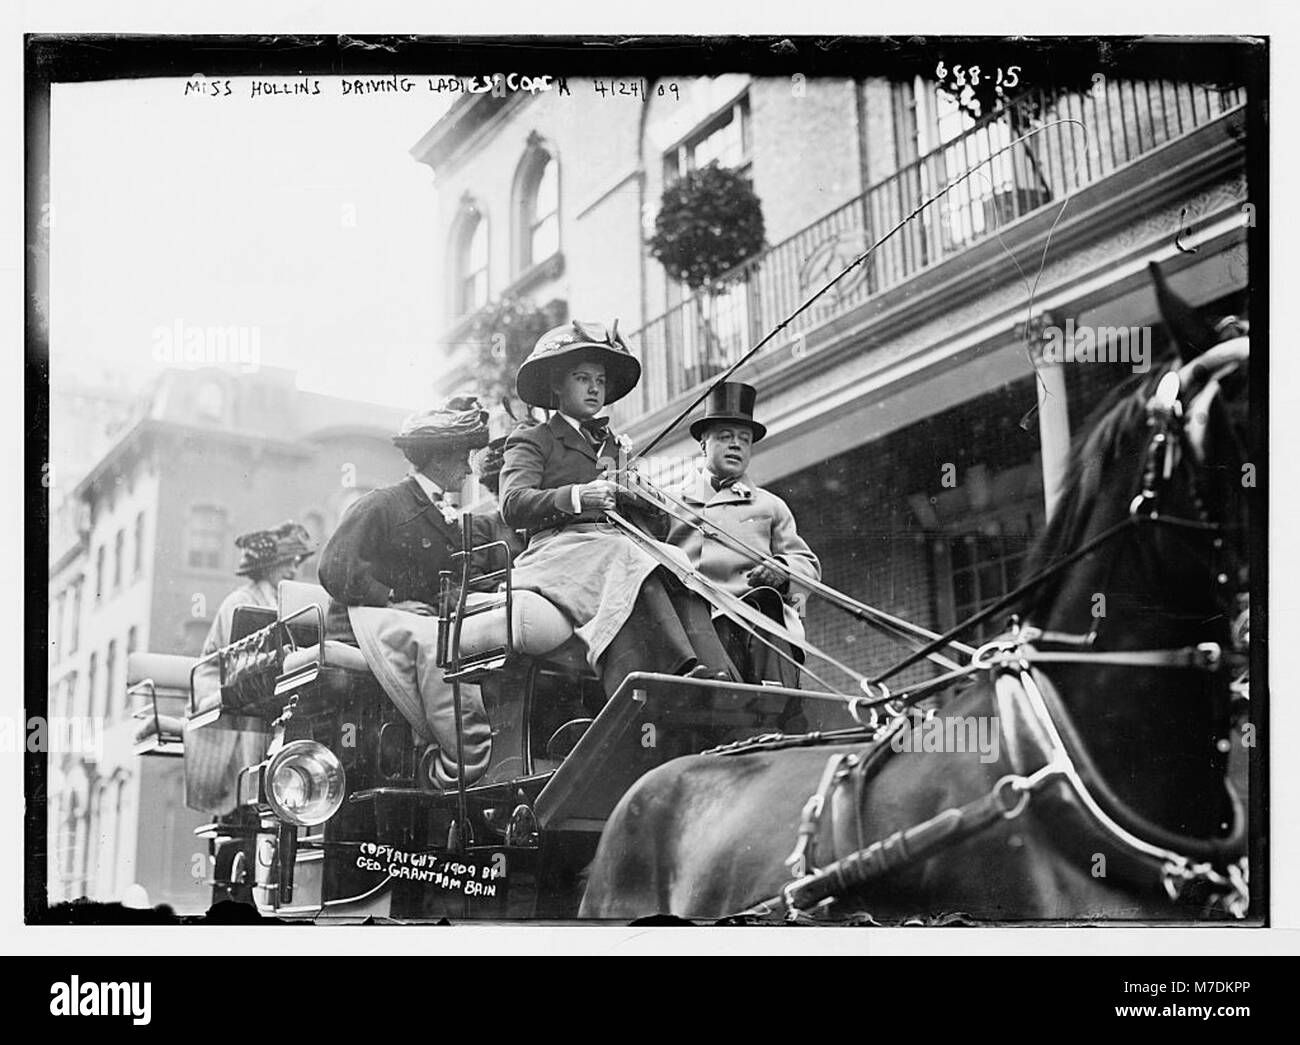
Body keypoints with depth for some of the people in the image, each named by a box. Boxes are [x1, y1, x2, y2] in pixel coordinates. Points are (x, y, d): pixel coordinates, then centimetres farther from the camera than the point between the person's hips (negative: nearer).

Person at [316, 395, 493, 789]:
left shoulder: (451, 521, 24)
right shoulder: (381, 504, -1)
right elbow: (335, 571, -12)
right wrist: (394, 601, -16)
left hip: (425, 620, 7)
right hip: (362, 620, -7)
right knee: (431, 640, -37)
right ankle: (471, 756, -41)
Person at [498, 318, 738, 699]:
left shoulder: (614, 444, 33)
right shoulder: (531, 439, 16)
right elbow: (513, 505, -5)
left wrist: (632, 495, 1)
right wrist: (576, 497, -21)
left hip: (619, 544, 5)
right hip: (557, 546, -5)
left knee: (677, 567, -28)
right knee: (625, 557, -37)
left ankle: (717, 678, -49)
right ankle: (683, 670, -55)